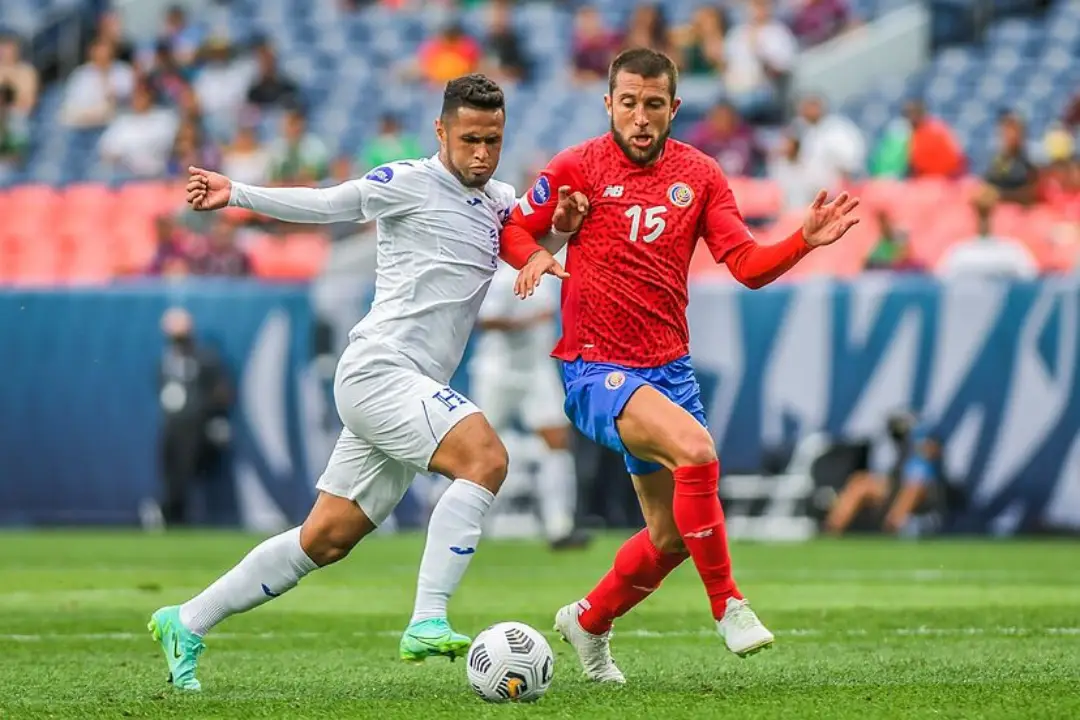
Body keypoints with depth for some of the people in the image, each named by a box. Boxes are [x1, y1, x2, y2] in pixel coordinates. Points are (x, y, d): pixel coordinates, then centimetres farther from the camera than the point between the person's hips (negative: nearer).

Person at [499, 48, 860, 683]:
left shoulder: (699, 175, 5)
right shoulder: (578, 167, -5)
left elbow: (748, 265, 0)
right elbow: (513, 227, 5)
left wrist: (804, 241, -17)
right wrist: (534, 256, -17)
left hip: (669, 367, 5)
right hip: (597, 369, -5)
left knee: (672, 535, 10)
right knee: (695, 450, -31)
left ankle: (589, 623, 35)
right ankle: (728, 605, -18)